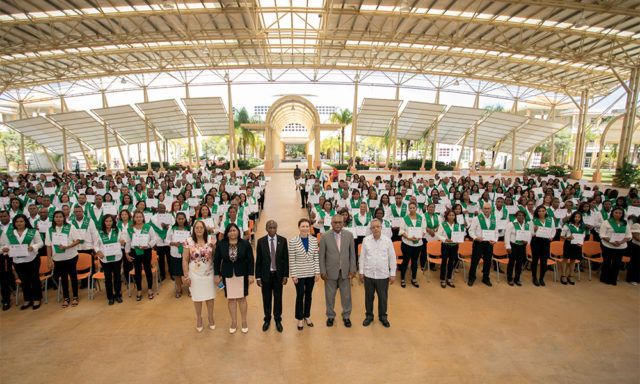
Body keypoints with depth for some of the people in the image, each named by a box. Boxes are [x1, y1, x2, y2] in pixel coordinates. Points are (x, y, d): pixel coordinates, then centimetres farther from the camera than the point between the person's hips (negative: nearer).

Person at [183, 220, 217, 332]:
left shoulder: (211, 240, -5)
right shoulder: (188, 242, -9)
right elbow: (185, 260, -5)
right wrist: (186, 276, -7)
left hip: (209, 273, 1)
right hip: (195, 274, -1)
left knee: (210, 296, 12)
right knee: (197, 297, 13)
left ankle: (211, 317, 33)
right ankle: (199, 318, 35)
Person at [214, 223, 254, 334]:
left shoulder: (245, 244, -6)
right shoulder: (221, 245, -3)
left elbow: (250, 260, -3)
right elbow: (217, 260, 3)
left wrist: (250, 275, -5)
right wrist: (217, 275, 2)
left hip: (242, 275, -1)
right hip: (228, 276, 1)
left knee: (242, 298, 7)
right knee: (231, 299, 9)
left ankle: (244, 321, 24)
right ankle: (234, 322, 26)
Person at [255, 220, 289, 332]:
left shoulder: (283, 240, -5)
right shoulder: (261, 241, -4)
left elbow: (286, 259, -2)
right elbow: (258, 260, -1)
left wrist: (285, 275, -4)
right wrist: (258, 277, -2)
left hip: (278, 275, 0)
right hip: (266, 274, 0)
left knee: (278, 298, 12)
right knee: (266, 298, 13)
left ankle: (278, 320, 31)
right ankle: (267, 319, 33)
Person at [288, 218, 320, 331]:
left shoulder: (314, 240, -1)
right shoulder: (293, 241, -10)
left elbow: (316, 257, 3)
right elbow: (291, 260, -8)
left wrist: (317, 272, 1)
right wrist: (293, 275, -9)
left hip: (311, 273, 3)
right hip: (299, 274, -3)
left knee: (308, 295, 15)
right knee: (300, 296, 7)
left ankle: (307, 316, 34)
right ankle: (300, 319, 26)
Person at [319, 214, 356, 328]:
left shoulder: (349, 235, -2)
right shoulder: (325, 237, -8)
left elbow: (352, 254, 2)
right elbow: (322, 256, -4)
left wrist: (352, 270, -1)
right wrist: (322, 271, -6)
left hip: (345, 271, 1)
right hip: (330, 272, -1)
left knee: (346, 295, 12)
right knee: (330, 296, 12)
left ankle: (346, 316, 35)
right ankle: (330, 316, 35)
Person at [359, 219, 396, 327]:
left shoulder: (387, 241, -4)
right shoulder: (366, 240, -1)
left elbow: (392, 258, 2)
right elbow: (362, 257, 4)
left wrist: (393, 274, 1)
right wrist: (361, 272, 4)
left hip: (383, 275, -1)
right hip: (368, 274, 1)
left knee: (383, 297, 11)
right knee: (369, 297, 13)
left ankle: (383, 316, 33)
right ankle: (369, 315, 32)